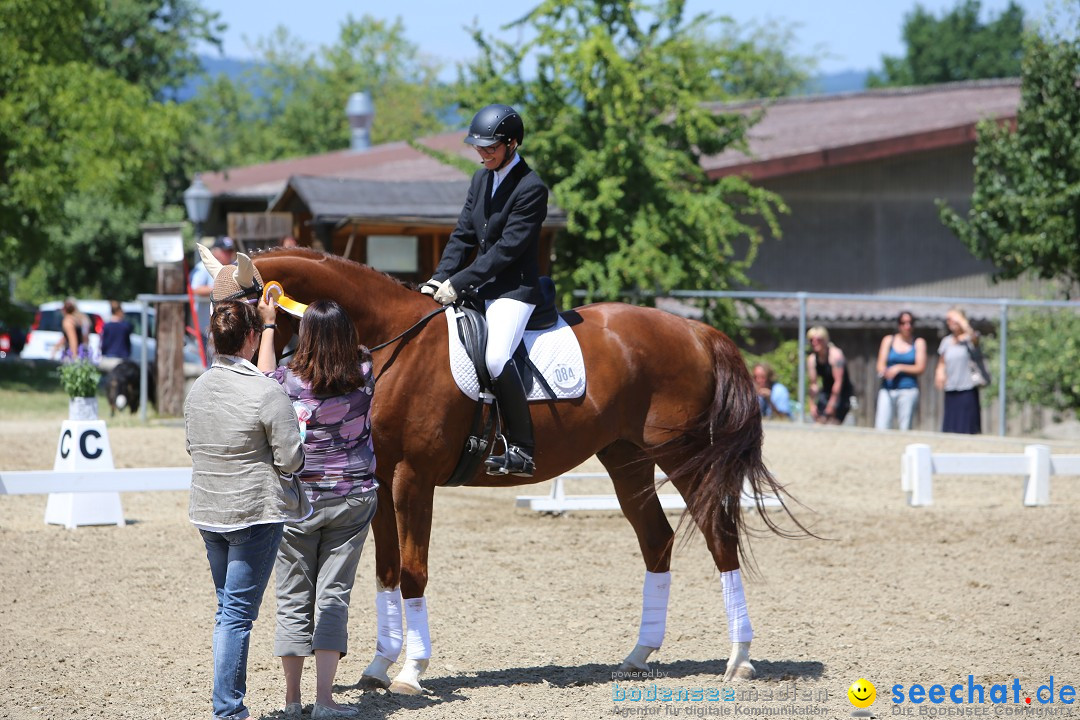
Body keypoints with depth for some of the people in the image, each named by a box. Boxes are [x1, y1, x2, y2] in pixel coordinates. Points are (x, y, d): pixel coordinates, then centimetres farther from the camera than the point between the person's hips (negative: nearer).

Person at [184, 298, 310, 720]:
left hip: (207, 511, 7)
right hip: (254, 512, -6)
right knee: (238, 614, -2)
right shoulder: (268, 393, -18)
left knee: (227, 608, 17)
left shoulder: (199, 388, 3)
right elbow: (290, 460, -14)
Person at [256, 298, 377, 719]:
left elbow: (264, 377, 10)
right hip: (353, 497, 1)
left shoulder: (290, 383, -14)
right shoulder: (364, 375, -8)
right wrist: (323, 319, 31)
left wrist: (268, 325, 22)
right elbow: (352, 346, 16)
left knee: (293, 600, 10)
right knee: (334, 596, 3)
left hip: (299, 500, -1)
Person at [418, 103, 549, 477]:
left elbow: (507, 248, -19)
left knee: (495, 358, -29)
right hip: (479, 288, 9)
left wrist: (458, 282, -22)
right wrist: (440, 278, -4)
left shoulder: (531, 188, -14)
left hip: (514, 290, -9)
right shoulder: (481, 179, 12)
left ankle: (521, 449, -23)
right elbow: (463, 235, 12)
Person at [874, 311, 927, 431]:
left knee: (905, 429, -5)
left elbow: (920, 368, 2)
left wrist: (899, 368, -10)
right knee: (881, 427, -10)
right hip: (887, 389, 1)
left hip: (908, 390, -1)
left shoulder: (918, 343, 9)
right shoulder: (888, 340, 13)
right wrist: (883, 372, -16)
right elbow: (880, 365, 7)